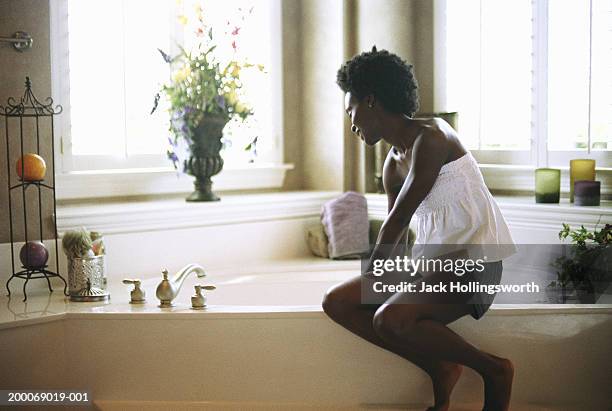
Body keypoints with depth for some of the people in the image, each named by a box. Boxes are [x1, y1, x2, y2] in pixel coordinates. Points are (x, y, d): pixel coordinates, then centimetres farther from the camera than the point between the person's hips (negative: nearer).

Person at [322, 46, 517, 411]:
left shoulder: (430, 138, -14)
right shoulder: (393, 164, 12)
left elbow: (398, 219, -13)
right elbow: (396, 237, 20)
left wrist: (371, 273, -1)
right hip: (431, 259, 9)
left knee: (390, 319, -32)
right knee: (337, 302, -5)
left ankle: (493, 370, -9)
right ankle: (440, 368, -4)